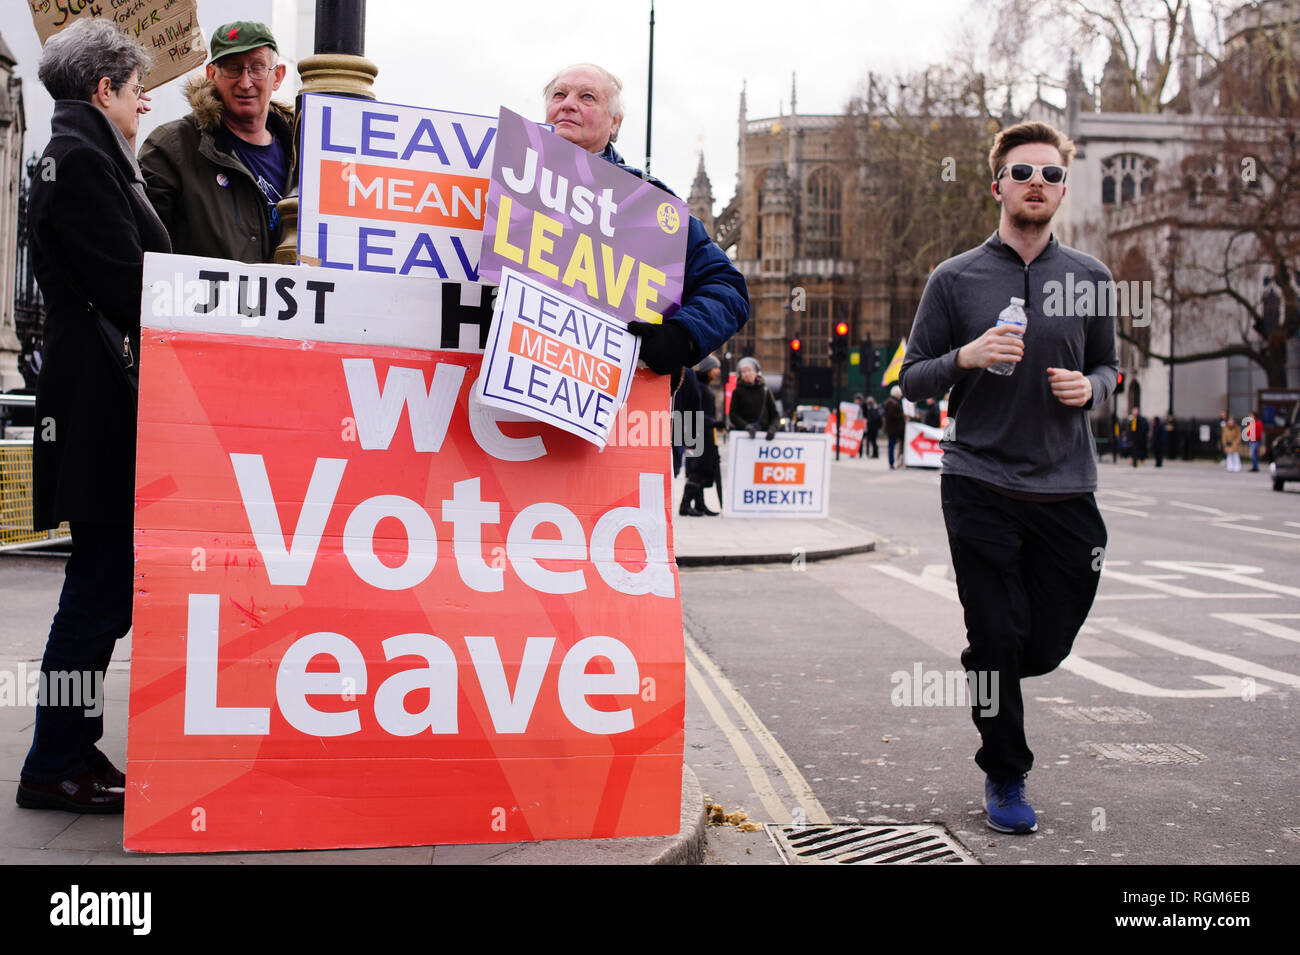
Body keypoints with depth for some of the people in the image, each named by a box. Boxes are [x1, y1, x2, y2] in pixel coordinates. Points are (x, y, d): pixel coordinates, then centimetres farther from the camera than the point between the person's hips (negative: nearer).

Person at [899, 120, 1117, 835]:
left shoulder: (1089, 278, 8)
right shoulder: (955, 280, 2)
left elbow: (1108, 366, 19)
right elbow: (911, 381, 5)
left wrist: (1089, 387, -5)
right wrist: (965, 357, -15)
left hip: (1066, 488, 3)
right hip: (981, 486, -2)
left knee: (1049, 645, 6)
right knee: (997, 636, -1)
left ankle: (990, 677, 41)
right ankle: (1005, 776, 19)